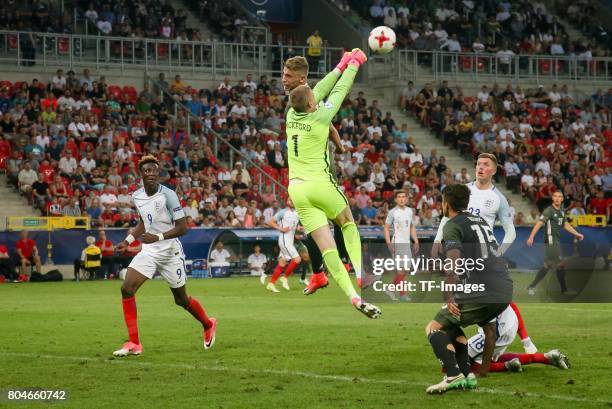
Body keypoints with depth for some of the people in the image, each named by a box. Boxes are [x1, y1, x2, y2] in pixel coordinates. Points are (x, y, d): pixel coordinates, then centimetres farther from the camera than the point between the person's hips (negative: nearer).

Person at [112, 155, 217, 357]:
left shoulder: (168, 195, -18)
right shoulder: (137, 196, 2)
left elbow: (182, 227, -18)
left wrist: (158, 237, -28)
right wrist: (128, 241, 11)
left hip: (170, 252, -5)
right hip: (148, 251, 5)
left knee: (181, 300, 9)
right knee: (126, 289, -14)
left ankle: (208, 325, 40)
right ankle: (134, 344, -11)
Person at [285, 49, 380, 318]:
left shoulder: (291, 115, 4)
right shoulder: (320, 117, -10)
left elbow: (320, 91, 18)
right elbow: (339, 91, 3)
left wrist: (341, 66, 27)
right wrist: (353, 65, 19)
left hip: (297, 188, 4)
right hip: (320, 184, -4)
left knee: (326, 246, -4)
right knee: (348, 224, 22)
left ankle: (353, 294, -13)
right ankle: (361, 274, 7)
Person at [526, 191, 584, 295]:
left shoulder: (562, 211, 13)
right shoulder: (549, 210, -12)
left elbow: (565, 224, 27)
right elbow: (539, 223, -21)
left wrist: (577, 234, 27)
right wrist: (531, 237, -31)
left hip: (557, 241, 8)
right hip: (551, 240, -8)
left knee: (548, 265, 8)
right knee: (560, 264, -6)